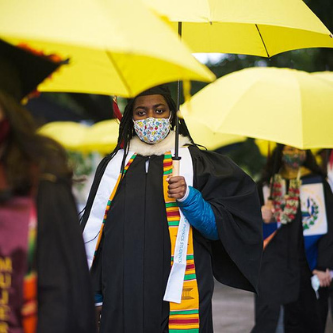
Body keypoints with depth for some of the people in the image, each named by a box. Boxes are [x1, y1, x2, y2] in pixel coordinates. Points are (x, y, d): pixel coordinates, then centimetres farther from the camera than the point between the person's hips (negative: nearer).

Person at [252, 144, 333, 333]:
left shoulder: (317, 184, 3)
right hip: (274, 256, 1)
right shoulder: (267, 185, 11)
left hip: (306, 260, 0)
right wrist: (258, 216, -4)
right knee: (268, 313, -18)